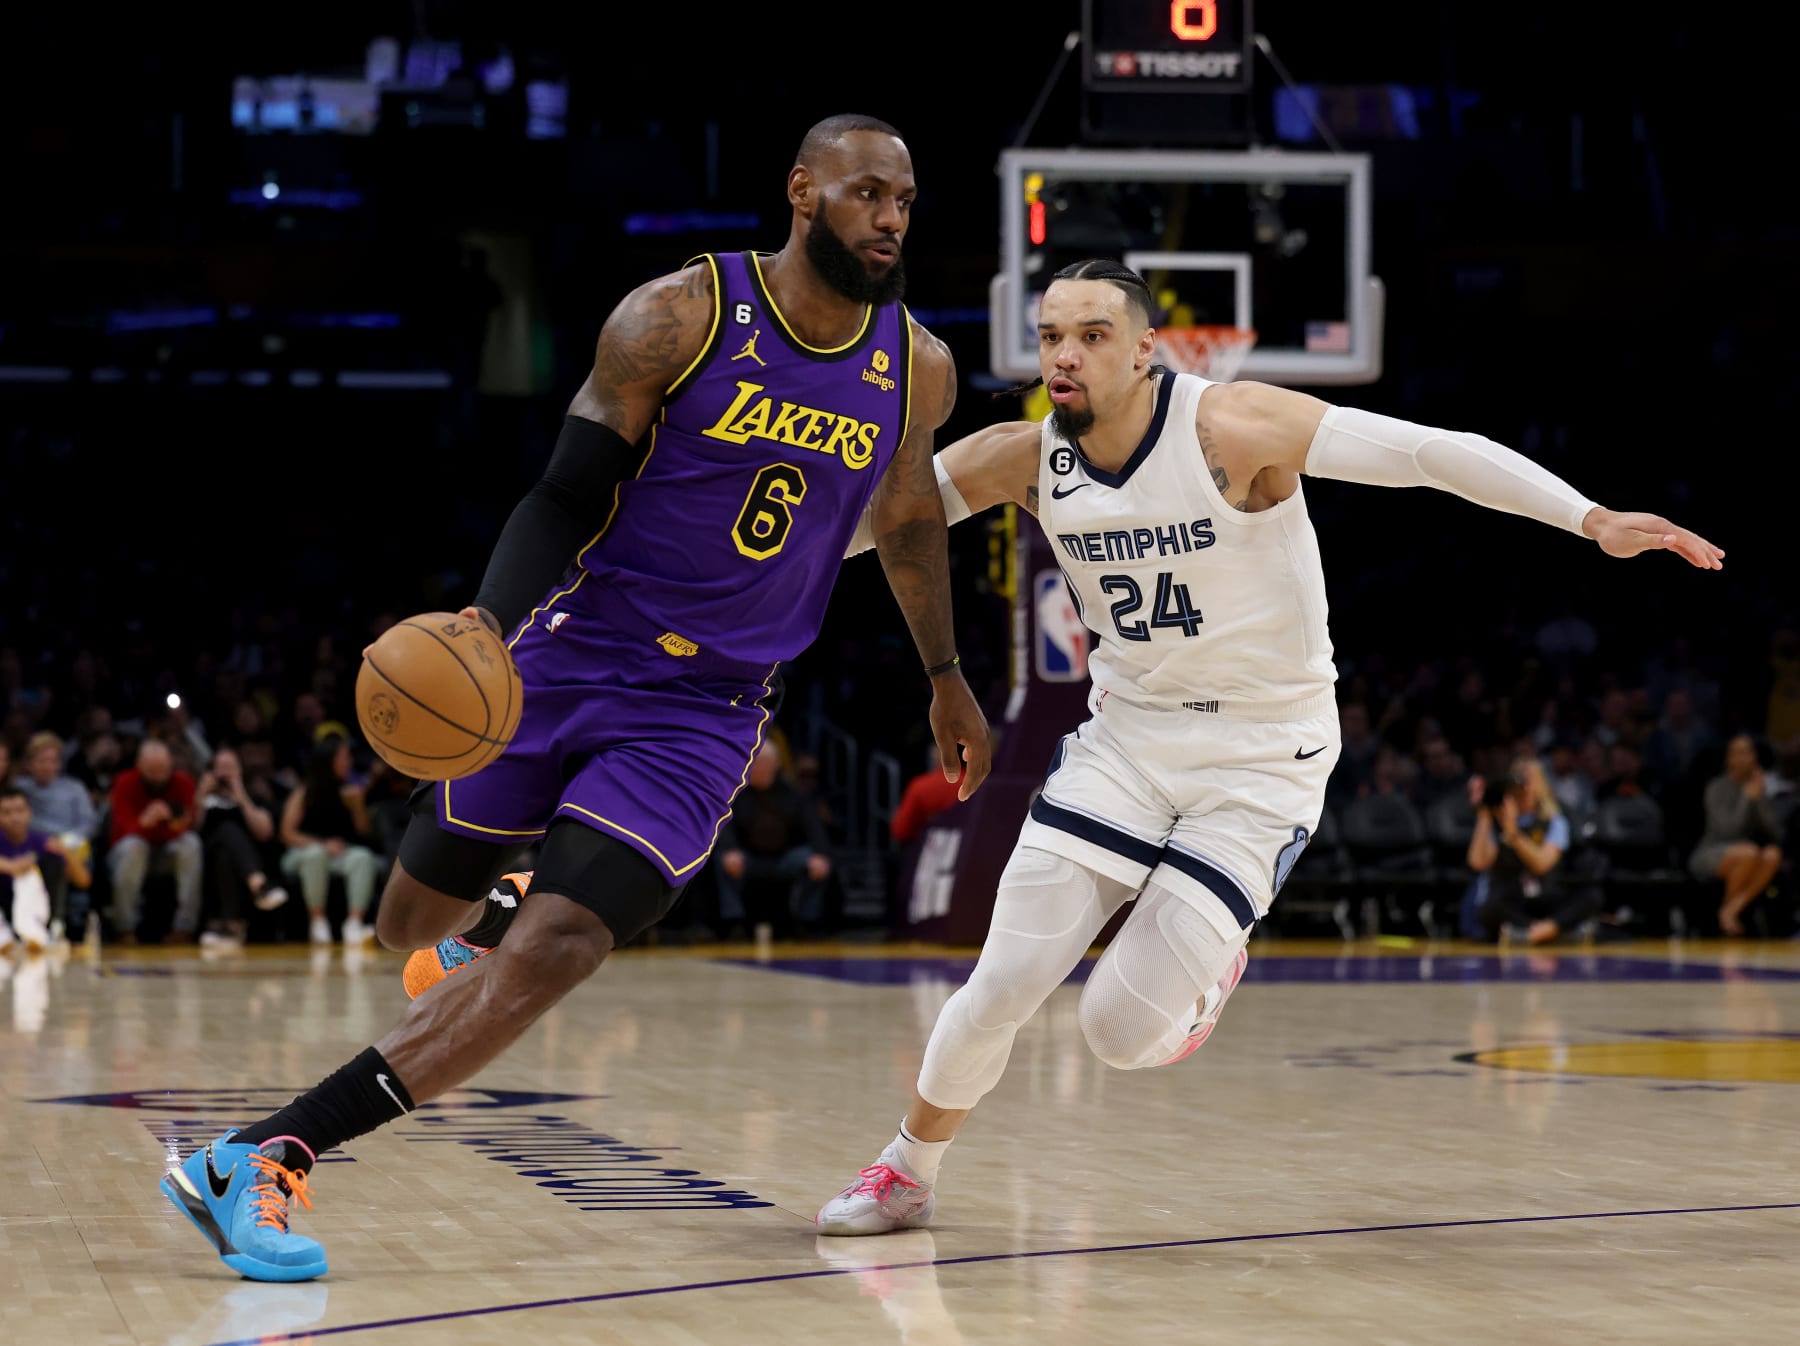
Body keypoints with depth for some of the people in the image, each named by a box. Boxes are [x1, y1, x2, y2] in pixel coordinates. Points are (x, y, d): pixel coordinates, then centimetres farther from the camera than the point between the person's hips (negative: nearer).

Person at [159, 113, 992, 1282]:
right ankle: (493, 917, 48)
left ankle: (263, 1162, -15)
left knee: (549, 954, -18)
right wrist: (487, 624, -27)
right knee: (416, 921, 10)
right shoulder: (677, 320, -11)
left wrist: (946, 679, 30)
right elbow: (566, 498, -9)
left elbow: (910, 522, 21)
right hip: (568, 655, -1)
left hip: (703, 714, 1)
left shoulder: (918, 371, 1)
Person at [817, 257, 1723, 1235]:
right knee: (1002, 988, -4)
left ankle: (1207, 961, 26)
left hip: (1261, 759, -4)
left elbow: (1434, 453, -24)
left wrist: (1593, 521, -32)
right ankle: (907, 1174, 22)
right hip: (1127, 737, 4)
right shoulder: (1025, 458, -6)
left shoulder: (1230, 428, -20)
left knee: (1123, 1032, -9)